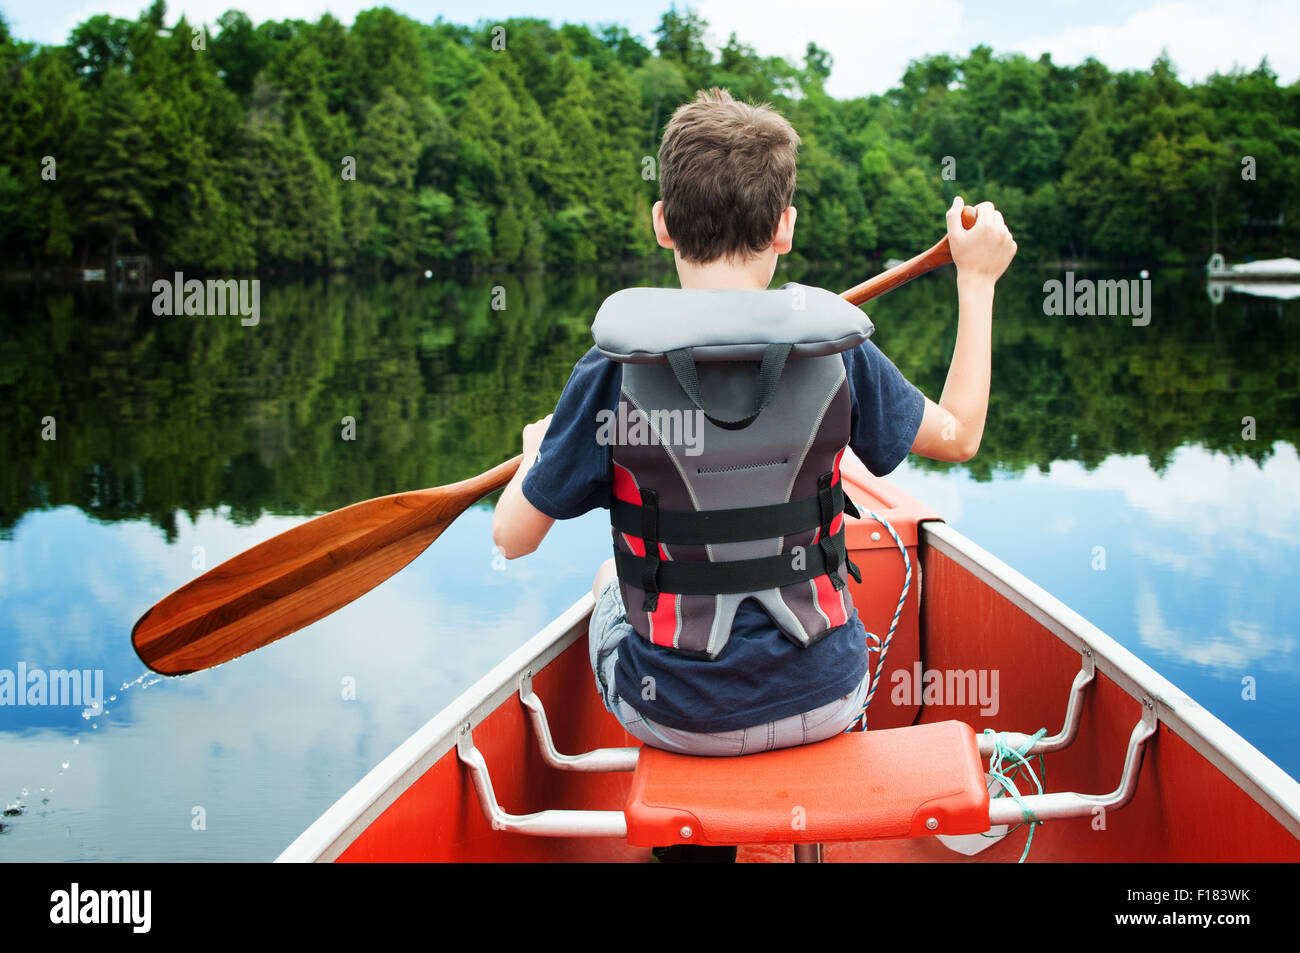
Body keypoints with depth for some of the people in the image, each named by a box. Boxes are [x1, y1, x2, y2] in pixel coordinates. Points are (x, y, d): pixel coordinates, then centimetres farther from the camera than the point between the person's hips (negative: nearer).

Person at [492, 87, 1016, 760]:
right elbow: (959, 434, 5)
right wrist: (977, 281, 14)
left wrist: (537, 449, 13)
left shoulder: (613, 371, -17)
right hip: (826, 701, 1)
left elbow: (512, 538, -9)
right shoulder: (837, 352, -13)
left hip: (675, 717, -1)